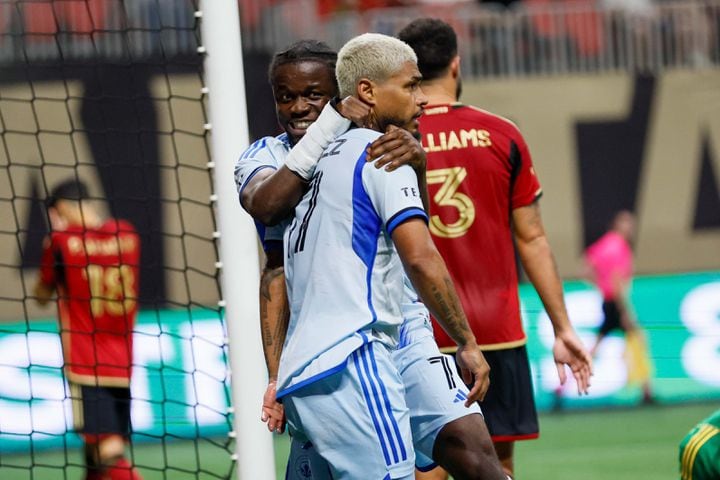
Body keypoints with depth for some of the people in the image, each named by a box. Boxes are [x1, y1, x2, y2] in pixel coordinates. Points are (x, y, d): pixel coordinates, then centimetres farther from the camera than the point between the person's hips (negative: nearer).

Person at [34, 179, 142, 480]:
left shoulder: (61, 241, -8)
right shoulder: (126, 235, 6)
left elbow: (42, 296, 6)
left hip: (85, 365, -6)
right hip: (121, 363, 6)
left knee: (109, 454, -13)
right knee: (96, 452, 15)